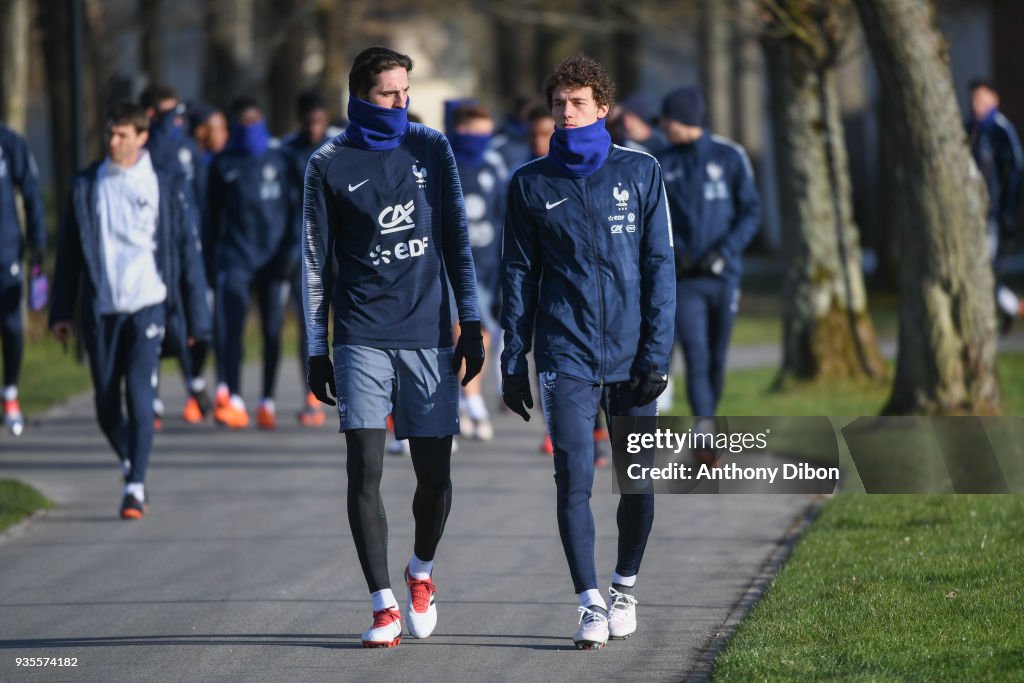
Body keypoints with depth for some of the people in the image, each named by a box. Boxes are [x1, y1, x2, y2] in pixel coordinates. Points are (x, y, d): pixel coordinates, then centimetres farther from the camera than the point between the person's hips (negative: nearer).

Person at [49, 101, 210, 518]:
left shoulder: (166, 186, 2)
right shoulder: (86, 186, 8)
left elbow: (187, 250, 4)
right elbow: (69, 250, 11)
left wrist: (197, 317, 2)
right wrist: (61, 311, 7)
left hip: (147, 305, -3)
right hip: (101, 310, 3)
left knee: (139, 396, -13)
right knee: (106, 405, 5)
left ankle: (136, 488, -9)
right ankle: (131, 464, 31)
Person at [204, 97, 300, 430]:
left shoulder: (281, 161, 8)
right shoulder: (223, 164, 8)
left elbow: (295, 208, 6)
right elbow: (212, 213, 11)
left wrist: (292, 250, -4)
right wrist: (209, 255, 5)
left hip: (272, 260, 1)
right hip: (235, 257, -1)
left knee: (272, 330, 5)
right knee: (231, 324, -16)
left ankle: (267, 402, 14)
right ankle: (232, 398, -23)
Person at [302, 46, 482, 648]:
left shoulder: (432, 150, 7)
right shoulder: (329, 165, 2)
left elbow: (457, 241, 10)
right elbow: (316, 262, 5)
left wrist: (471, 324, 5)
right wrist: (317, 351, 3)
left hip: (429, 336, 1)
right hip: (361, 338, -1)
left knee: (435, 474, 2)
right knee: (365, 470, -9)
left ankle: (422, 571, 30)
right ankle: (385, 606, -3)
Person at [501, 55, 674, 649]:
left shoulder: (641, 172, 2)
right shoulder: (532, 184, 5)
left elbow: (660, 265, 1)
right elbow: (519, 274, 8)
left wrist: (657, 353, -6)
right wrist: (513, 360, 4)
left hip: (632, 355, 0)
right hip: (567, 355, 0)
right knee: (574, 481, -8)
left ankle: (626, 585, 26)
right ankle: (591, 603, -4)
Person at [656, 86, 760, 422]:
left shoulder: (729, 156, 0)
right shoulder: (664, 164, 5)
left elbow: (751, 212, 0)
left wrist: (724, 252, -13)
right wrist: (673, 251, -12)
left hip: (723, 274, 0)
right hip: (684, 279, 0)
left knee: (717, 360, 8)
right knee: (696, 356, -13)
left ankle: (707, 427, 25)